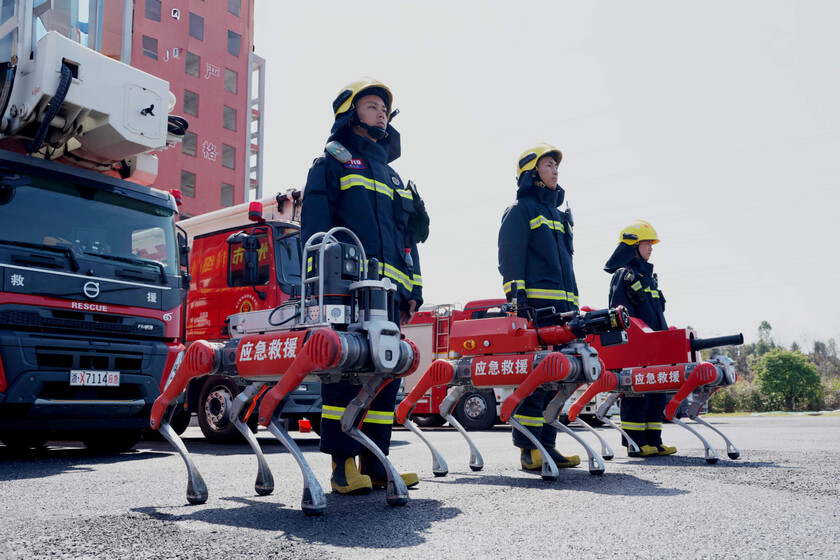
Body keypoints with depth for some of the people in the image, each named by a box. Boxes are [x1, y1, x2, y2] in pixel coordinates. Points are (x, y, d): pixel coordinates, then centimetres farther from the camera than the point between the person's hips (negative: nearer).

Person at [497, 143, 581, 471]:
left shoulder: (559, 215, 27)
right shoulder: (520, 210, 3)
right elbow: (510, 257, -7)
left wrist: (574, 305, 22)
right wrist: (517, 297, -18)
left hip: (562, 307, 8)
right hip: (534, 307, -8)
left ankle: (547, 446, 9)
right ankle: (529, 449, -8)